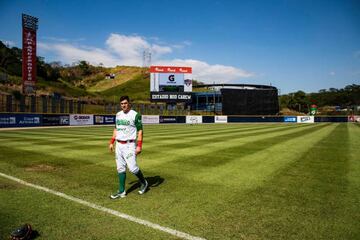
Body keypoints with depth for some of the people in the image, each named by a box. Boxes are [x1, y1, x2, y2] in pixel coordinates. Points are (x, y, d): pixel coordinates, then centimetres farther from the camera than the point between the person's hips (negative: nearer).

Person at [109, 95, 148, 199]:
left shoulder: (135, 115, -9)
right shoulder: (118, 114, 11)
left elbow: (140, 131, -11)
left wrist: (139, 146, -18)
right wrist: (111, 142, 14)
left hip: (129, 145, -6)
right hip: (118, 145, 7)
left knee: (132, 167, -8)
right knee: (120, 168, 8)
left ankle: (143, 182, 19)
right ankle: (122, 191, 17)